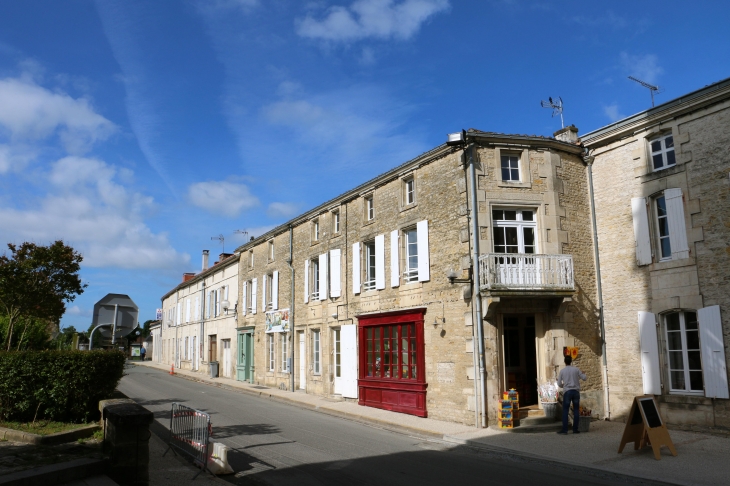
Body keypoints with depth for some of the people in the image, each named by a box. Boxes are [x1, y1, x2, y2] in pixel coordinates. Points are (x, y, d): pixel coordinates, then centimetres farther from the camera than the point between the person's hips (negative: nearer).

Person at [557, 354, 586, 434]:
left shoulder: (562, 371, 2)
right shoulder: (576, 369, 3)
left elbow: (559, 384, 4)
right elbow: (584, 378, 9)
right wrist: (583, 373, 31)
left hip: (567, 392, -1)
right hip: (576, 391, 1)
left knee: (565, 411, 0)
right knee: (576, 410, 7)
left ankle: (564, 429, -5)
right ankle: (575, 429, 5)